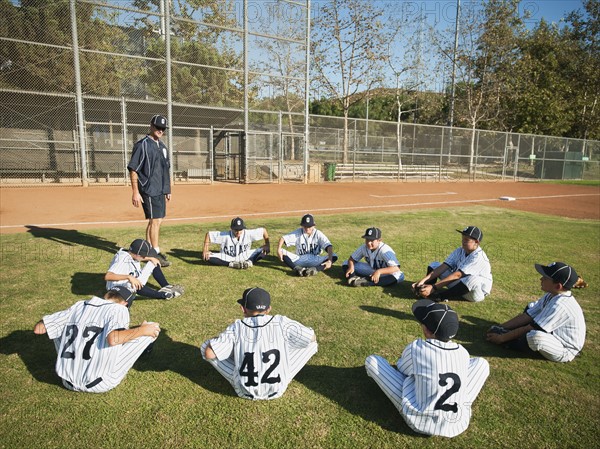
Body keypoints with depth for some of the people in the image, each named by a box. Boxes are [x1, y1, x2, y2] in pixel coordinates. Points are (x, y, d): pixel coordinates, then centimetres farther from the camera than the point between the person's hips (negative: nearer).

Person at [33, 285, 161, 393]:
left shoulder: (78, 306, 7)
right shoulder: (119, 309, -8)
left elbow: (38, 329, 10)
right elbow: (113, 339, -28)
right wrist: (142, 330, -14)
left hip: (68, 382, 5)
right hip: (98, 385, -5)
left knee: (60, 330, 27)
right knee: (151, 328, -1)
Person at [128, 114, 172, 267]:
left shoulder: (162, 146, 15)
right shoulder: (142, 145, -10)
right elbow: (133, 169, -13)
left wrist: (167, 190, 19)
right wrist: (135, 192, -18)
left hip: (161, 190, 8)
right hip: (149, 190, -8)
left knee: (156, 220, 13)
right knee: (155, 220, -7)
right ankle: (155, 254, 0)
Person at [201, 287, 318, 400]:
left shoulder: (236, 328, -13)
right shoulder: (281, 323, -13)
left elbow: (208, 354, -15)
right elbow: (312, 338, -3)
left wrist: (220, 339, 7)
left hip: (245, 392, 0)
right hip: (277, 389, 0)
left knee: (206, 346, 10)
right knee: (311, 343, 9)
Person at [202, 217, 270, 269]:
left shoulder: (248, 234, -18)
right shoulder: (225, 236, -19)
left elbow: (263, 230, -11)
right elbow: (209, 234, -12)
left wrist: (267, 245, -13)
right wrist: (205, 250, -17)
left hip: (245, 257, 0)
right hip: (227, 259, 0)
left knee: (265, 250, -17)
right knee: (208, 256, -28)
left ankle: (250, 262, -33)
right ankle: (231, 264, -29)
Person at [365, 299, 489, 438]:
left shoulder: (415, 348, -17)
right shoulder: (463, 353, -6)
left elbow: (401, 368, 5)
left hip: (420, 422, -3)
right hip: (459, 424, 4)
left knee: (372, 360, 1)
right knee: (481, 363, 20)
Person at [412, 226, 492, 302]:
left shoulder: (478, 257, -24)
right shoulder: (460, 251, -1)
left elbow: (457, 275, -32)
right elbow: (444, 267, -10)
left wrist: (433, 287, -38)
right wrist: (423, 280, -23)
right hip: (459, 286, 8)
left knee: (473, 279, -42)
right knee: (434, 265, 2)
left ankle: (440, 297, -31)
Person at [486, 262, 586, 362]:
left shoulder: (559, 305, -30)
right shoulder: (552, 295, -3)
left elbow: (530, 329, -26)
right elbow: (527, 316, 1)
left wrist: (502, 338, -18)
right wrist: (500, 327, -3)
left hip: (565, 352, -10)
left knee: (534, 336, -38)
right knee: (531, 307, 13)